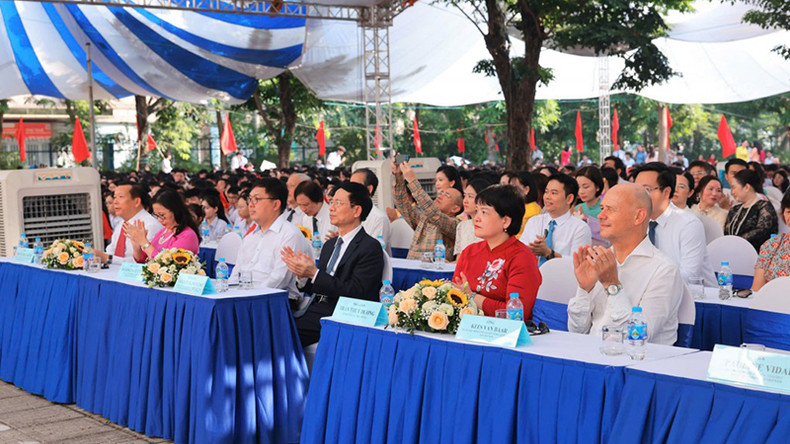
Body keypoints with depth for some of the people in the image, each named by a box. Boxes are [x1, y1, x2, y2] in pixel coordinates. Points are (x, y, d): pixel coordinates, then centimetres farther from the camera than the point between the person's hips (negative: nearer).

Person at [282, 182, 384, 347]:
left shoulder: (371, 248, -6)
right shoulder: (329, 245, 20)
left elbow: (354, 292, -15)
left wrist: (314, 274, -20)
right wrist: (303, 274, -1)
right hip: (314, 310, 7)